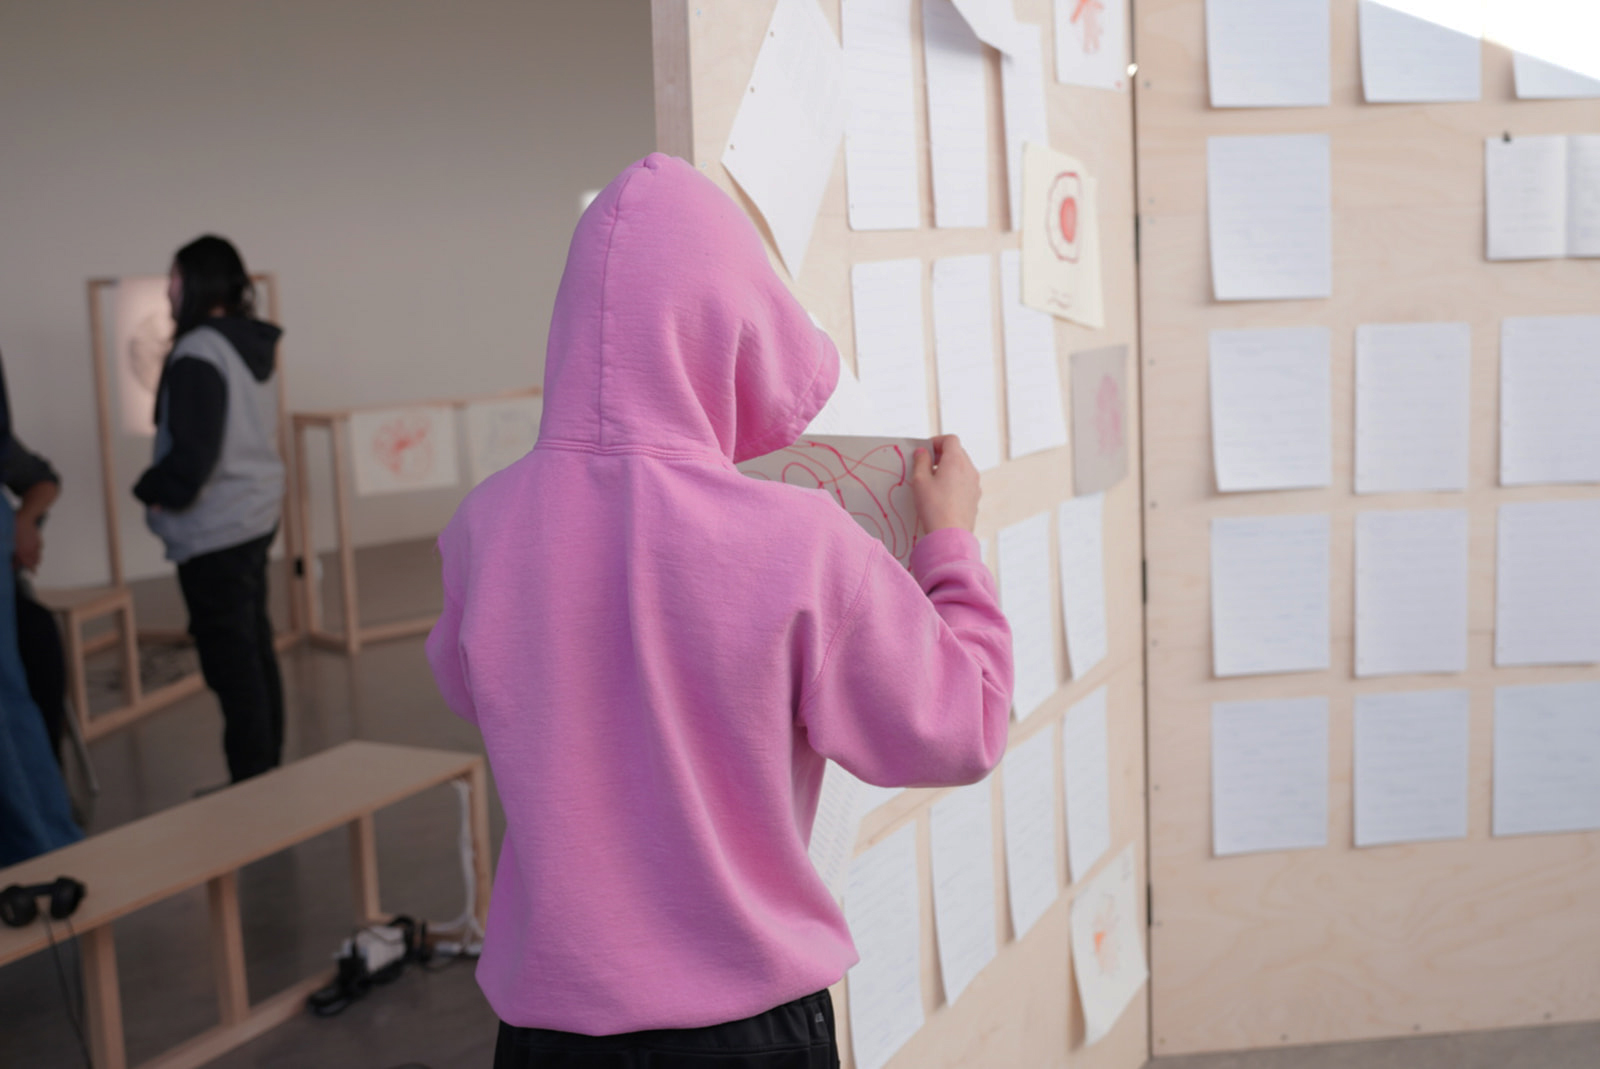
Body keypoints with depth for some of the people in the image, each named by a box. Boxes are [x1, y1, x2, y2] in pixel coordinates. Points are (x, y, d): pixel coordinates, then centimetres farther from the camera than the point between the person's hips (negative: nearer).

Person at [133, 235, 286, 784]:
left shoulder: (199, 354, -18)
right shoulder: (254, 347, 9)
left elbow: (193, 454, -24)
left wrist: (154, 491, -6)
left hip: (213, 531, -9)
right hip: (255, 515, 9)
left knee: (230, 659, -2)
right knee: (255, 649, 16)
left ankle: (253, 782, 4)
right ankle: (267, 771, 26)